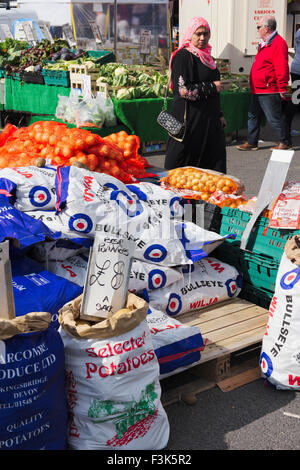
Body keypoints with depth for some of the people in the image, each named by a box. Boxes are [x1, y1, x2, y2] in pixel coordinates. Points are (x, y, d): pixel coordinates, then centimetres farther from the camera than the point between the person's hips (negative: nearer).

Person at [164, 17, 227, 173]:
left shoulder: (205, 56, 17)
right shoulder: (183, 56, -10)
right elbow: (183, 90, -20)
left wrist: (219, 115, 20)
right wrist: (212, 87, -10)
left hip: (209, 120, 8)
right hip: (190, 120, -8)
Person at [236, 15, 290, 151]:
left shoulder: (278, 43, -15)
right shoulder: (264, 43, 16)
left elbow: (282, 68, -20)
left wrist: (282, 88, -21)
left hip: (269, 91, -10)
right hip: (257, 90, 10)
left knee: (274, 118, -1)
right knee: (253, 116, 12)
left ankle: (284, 143, 12)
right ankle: (251, 143, 20)